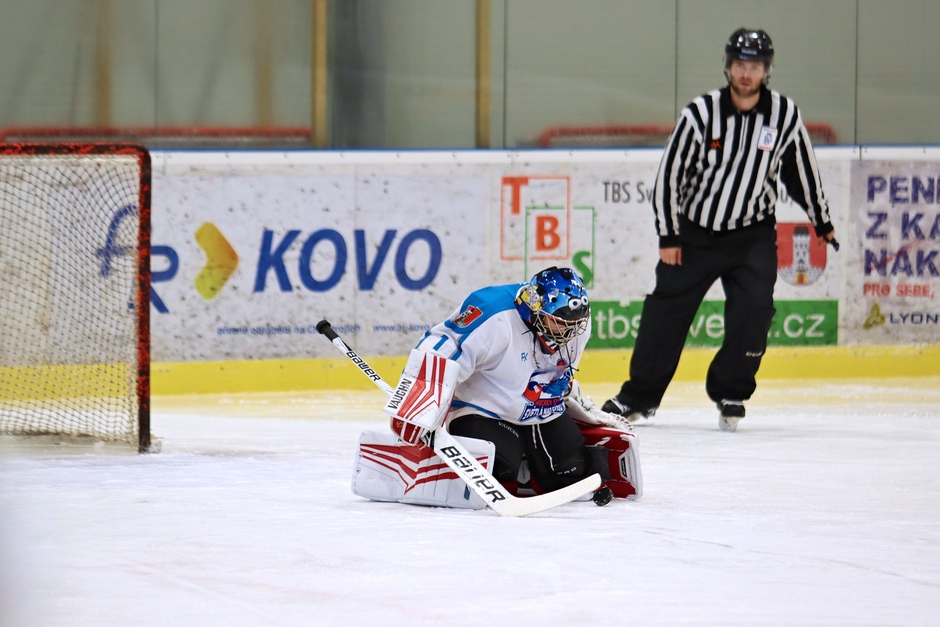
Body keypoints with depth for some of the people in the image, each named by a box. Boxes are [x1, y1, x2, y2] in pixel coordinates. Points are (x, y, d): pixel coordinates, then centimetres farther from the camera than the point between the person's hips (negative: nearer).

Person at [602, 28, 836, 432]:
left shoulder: (785, 115, -7)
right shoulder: (701, 114, -13)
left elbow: (801, 168, 9)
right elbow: (669, 173, -7)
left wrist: (822, 223, 17)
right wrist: (668, 237, -8)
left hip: (752, 235, 1)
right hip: (695, 231, -1)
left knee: (754, 307, -17)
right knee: (666, 310, 3)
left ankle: (731, 394, 0)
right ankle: (639, 396, 18)